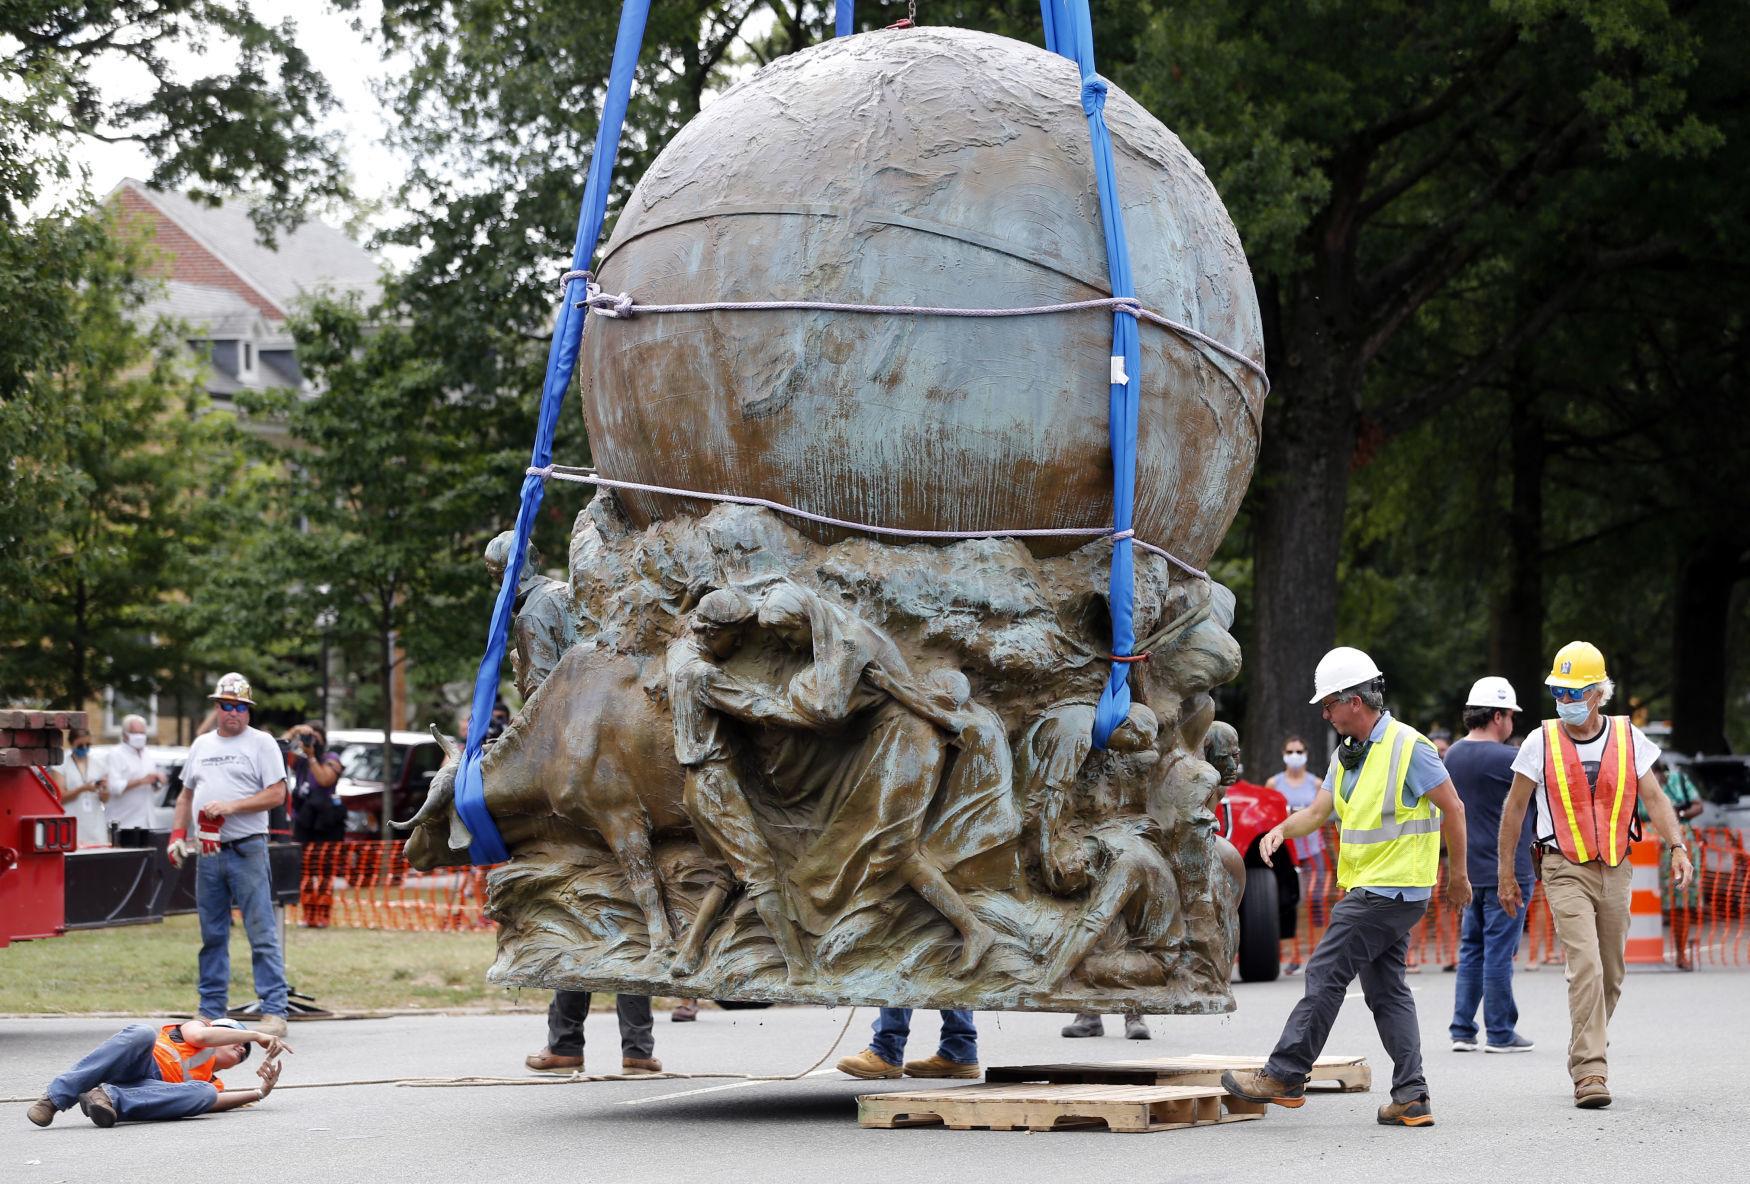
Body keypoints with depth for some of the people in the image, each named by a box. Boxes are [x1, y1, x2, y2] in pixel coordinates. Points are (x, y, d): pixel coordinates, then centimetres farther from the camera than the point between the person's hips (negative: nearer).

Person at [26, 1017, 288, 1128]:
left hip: (147, 1089, 3)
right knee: (143, 1034, -36)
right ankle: (55, 1098, -40)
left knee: (204, 1093, -23)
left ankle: (110, 1098, -40)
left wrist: (260, 1092, 10)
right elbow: (199, 1036, 2)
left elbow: (211, 1099, 10)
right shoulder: (199, 1026, 28)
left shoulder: (211, 1082, 35)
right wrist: (256, 1036, 5)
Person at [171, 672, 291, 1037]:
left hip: (247, 851, -5)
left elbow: (277, 794, -8)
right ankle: (210, 1012, 16)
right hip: (208, 853, 6)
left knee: (262, 934, -8)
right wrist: (177, 834, 9)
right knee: (212, 935, 10)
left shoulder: (261, 744, 1)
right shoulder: (201, 745, 17)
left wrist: (231, 805, -15)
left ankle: (274, 1011, -9)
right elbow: (186, 795, 22)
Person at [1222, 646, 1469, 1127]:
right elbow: (1319, 810, 12)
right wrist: (1282, 829, -9)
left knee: (1325, 974, -8)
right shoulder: (1346, 754, 13)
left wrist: (1457, 875, -4)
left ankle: (1285, 1075, -3)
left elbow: (1453, 809, -9)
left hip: (1390, 892, -9)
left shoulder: (1408, 747, -13)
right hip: (1370, 890, 9)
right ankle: (1411, 1098, 8)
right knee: (1386, 990, 8)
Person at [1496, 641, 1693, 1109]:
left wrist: (1677, 848, -11)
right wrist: (1506, 873, 6)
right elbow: (1514, 810, 5)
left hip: (1615, 870, 3)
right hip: (1566, 871, -3)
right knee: (1586, 967, -18)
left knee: (1610, 976, 9)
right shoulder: (1541, 742, -3)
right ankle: (1590, 1073, -21)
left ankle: (1586, 1053, 29)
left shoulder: (1628, 738, 3)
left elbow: (1654, 798, 4)